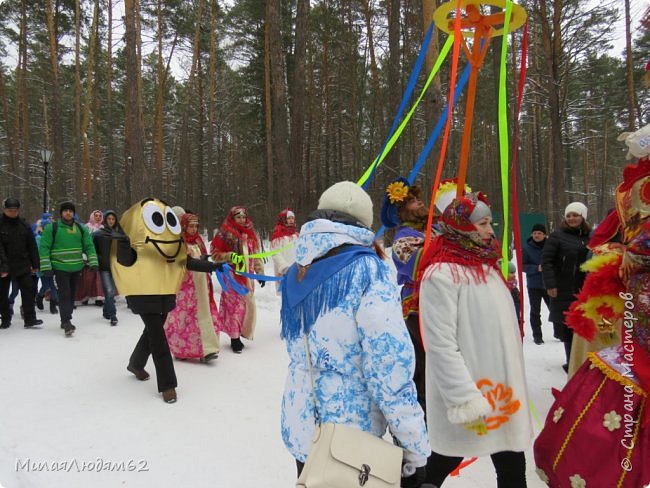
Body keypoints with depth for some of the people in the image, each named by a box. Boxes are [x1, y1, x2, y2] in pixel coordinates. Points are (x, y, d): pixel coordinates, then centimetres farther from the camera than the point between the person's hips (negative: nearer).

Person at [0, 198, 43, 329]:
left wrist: (35, 264, 6)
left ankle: (30, 318, 0)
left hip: (23, 265, 2)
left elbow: (32, 247, 8)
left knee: (28, 290, -3)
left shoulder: (24, 226, 5)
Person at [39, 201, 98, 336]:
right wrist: (46, 267, -11)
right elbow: (44, 247, -5)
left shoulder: (81, 228, 9)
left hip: (77, 268, 4)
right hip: (60, 268, -4)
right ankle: (66, 322, -12)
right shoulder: (52, 228, -3)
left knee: (71, 295, 11)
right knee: (64, 295, -11)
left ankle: (65, 320, 22)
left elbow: (89, 246, 8)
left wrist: (93, 262, -2)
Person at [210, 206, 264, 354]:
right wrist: (230, 256, -18)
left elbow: (256, 256, 17)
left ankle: (241, 332, 19)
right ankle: (235, 338, 6)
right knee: (234, 305, -4)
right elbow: (215, 253, -4)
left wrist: (260, 272, 13)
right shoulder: (225, 233, -4)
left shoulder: (251, 234, 12)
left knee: (247, 305, 5)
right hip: (232, 276, -5)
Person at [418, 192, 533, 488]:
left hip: (501, 389, 8)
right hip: (465, 400, -8)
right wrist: (465, 400, -23)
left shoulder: (486, 266, 12)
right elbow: (441, 345, -21)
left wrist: (512, 385, 20)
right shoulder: (442, 273, -16)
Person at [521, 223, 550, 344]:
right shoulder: (526, 247, -7)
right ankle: (537, 335, 20)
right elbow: (523, 266, -6)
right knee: (535, 311, 9)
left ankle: (558, 332, 29)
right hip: (534, 285, -1)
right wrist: (537, 268, -20)